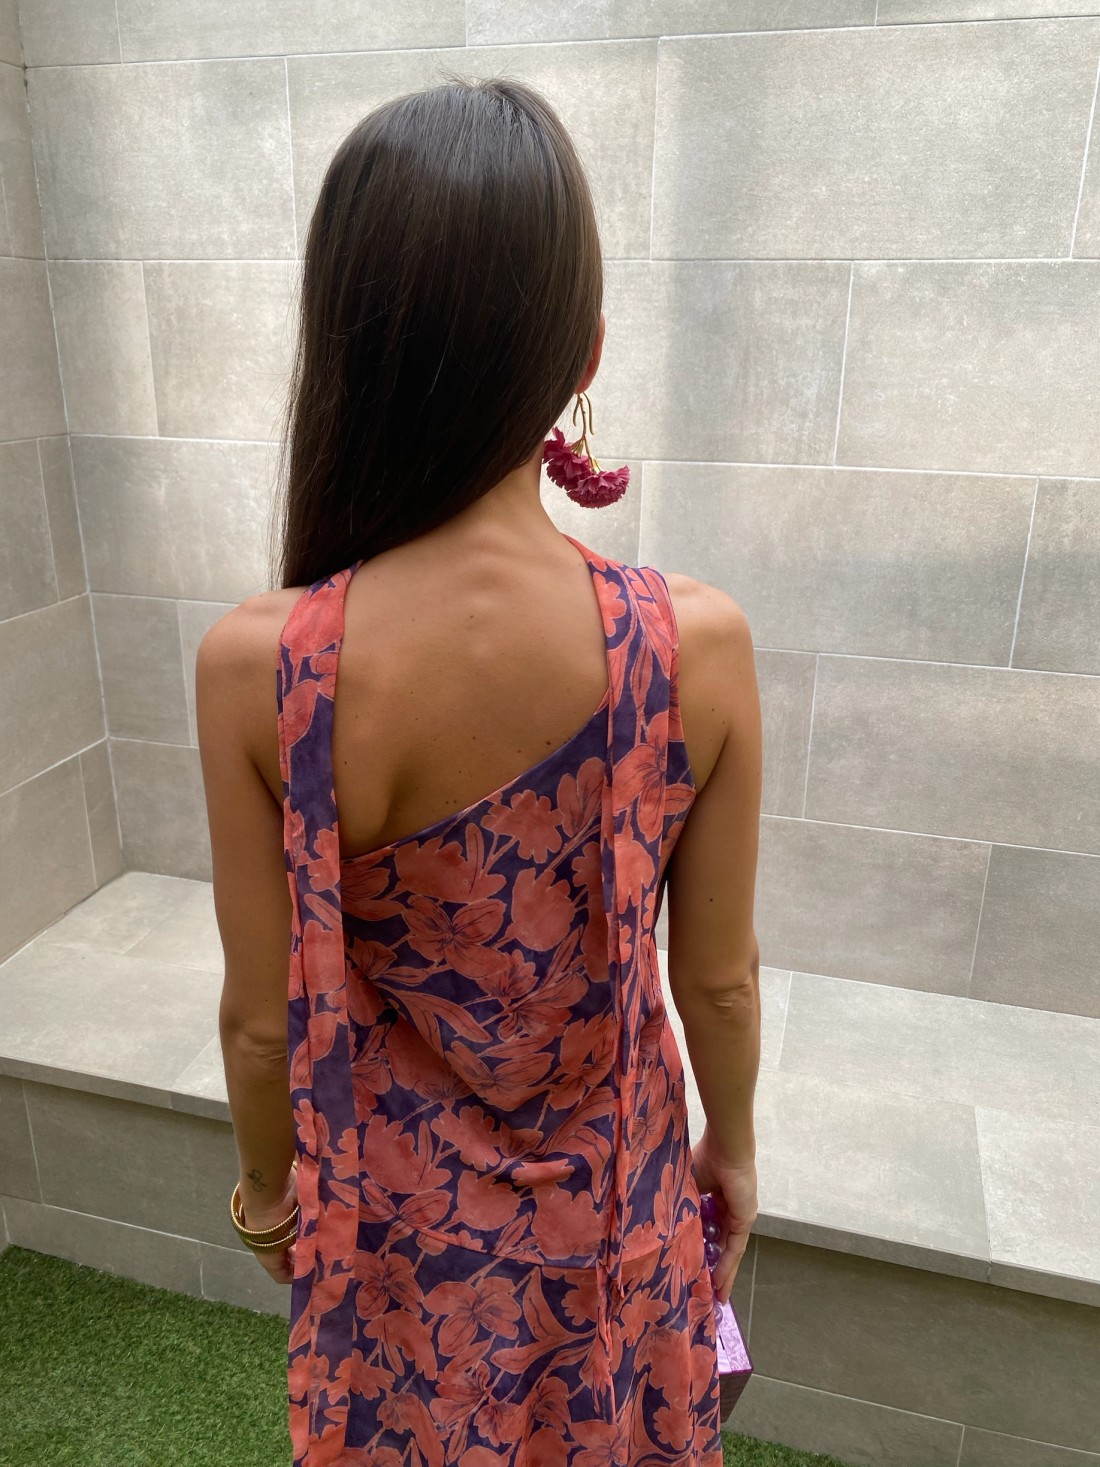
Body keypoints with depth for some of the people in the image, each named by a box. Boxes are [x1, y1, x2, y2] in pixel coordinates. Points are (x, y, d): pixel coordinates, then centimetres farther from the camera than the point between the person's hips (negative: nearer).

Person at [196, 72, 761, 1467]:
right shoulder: (700, 645, -27)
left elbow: (265, 1012, -15)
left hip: (397, 1207, 0)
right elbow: (718, 977, -14)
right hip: (610, 1195, 1)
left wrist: (266, 1187, 6)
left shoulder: (254, 667, -28)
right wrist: (735, 1144, 7)